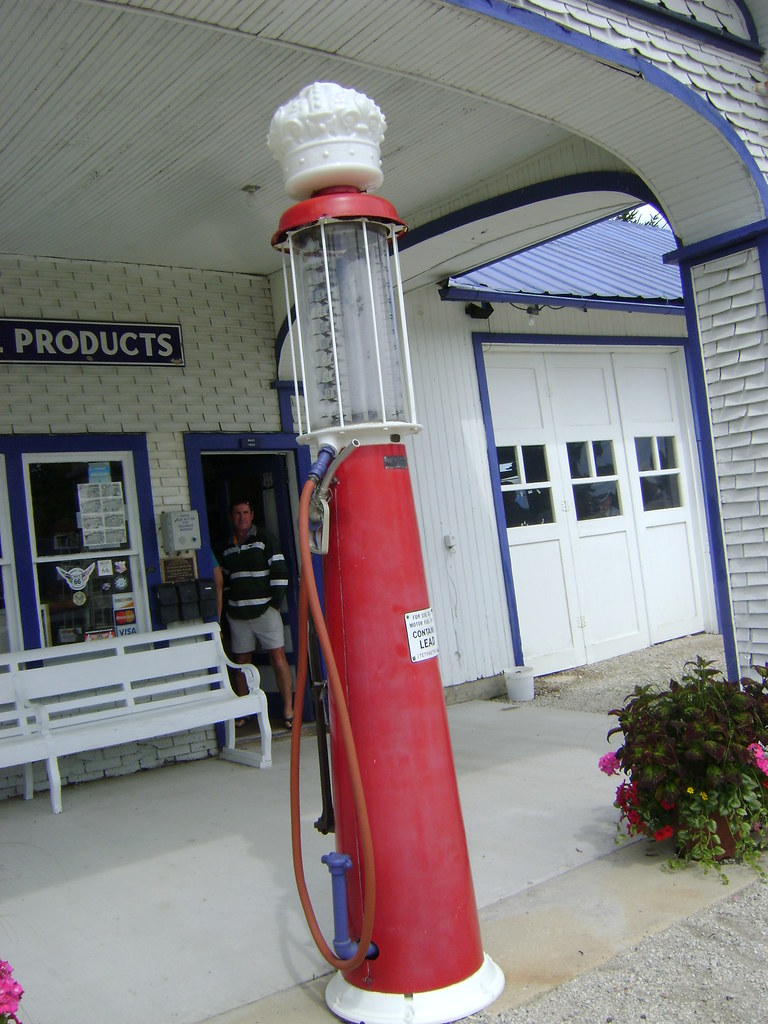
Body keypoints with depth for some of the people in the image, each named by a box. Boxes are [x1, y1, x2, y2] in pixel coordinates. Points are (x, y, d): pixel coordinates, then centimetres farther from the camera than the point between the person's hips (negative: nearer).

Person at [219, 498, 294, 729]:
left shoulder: (264, 539, -1)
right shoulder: (226, 547, 13)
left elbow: (280, 571, -5)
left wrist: (275, 603, -8)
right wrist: (228, 603, 13)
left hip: (265, 610, -4)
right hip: (237, 613, 4)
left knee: (278, 657, -7)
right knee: (241, 661, 8)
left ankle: (288, 709, -3)